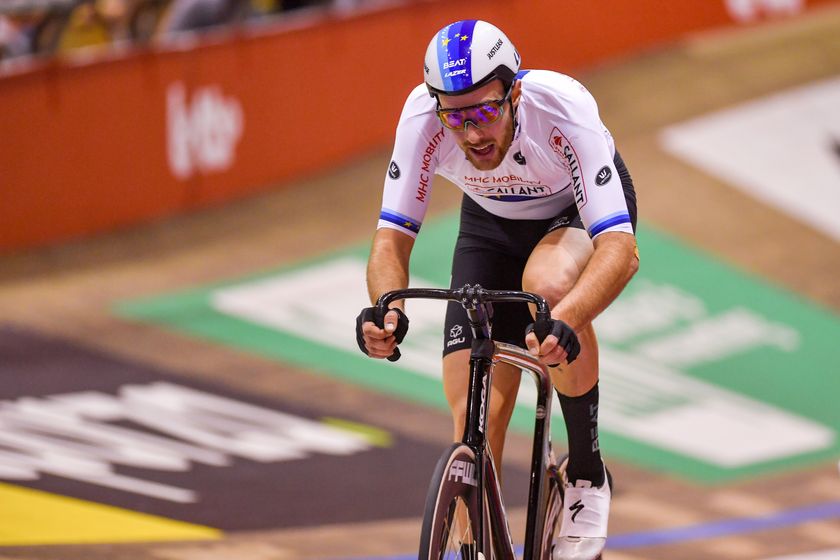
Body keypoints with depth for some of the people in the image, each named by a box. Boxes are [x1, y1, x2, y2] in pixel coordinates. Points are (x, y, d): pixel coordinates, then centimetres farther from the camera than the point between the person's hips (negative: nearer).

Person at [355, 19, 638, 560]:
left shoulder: (564, 109, -39)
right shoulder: (423, 116, -31)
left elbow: (621, 249, -44)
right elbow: (393, 236, -25)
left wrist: (565, 322, -62)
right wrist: (387, 309, -47)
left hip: (579, 211, -3)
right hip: (491, 221, 3)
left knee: (549, 283, -38)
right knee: (473, 415, -9)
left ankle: (588, 473, -16)